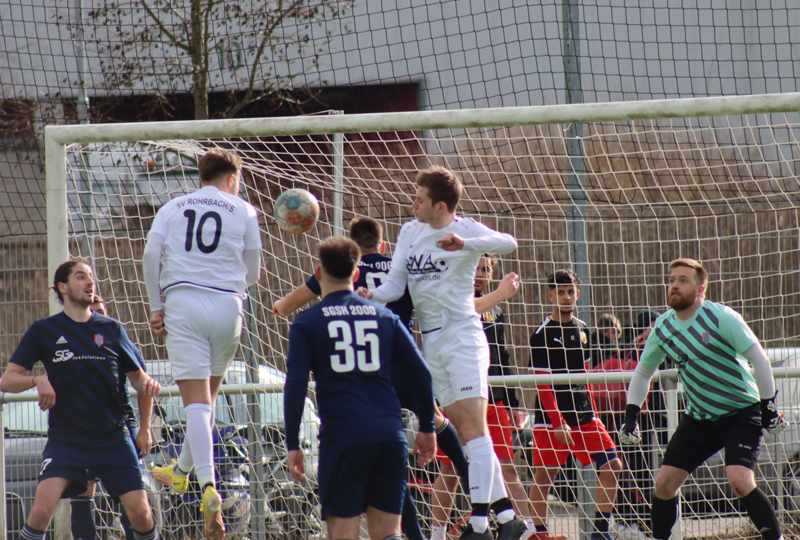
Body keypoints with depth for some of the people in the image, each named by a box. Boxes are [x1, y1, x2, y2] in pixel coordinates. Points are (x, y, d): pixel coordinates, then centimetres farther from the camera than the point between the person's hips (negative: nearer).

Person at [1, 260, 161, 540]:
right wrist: (37, 380, -19)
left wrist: (148, 384, -7)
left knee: (140, 513, -7)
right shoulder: (44, 331, 2)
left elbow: (138, 376, 15)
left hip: (113, 437, 2)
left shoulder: (112, 329, 7)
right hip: (64, 438, -2)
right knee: (42, 510, -22)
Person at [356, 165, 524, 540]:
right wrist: (373, 295, -15)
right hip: (430, 341, 7)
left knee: (472, 425, -15)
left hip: (463, 335, -7)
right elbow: (396, 283, 6)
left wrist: (464, 243, -38)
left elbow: (508, 244, -24)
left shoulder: (464, 230, -6)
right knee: (462, 430, 6)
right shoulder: (409, 232, 11)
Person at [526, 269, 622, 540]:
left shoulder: (581, 329, 11)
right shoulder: (543, 334, -9)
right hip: (551, 417, -6)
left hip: (583, 415, 6)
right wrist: (557, 423, -18)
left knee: (612, 466, -3)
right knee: (544, 474, -4)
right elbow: (542, 383, -12)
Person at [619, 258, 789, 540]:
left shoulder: (721, 318, -18)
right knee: (664, 483, 0)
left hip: (742, 413, -6)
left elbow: (759, 359, -14)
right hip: (699, 418, 6)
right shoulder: (663, 327, 0)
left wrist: (768, 407, -14)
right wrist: (631, 416, 7)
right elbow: (642, 372, 15)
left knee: (740, 481, -25)